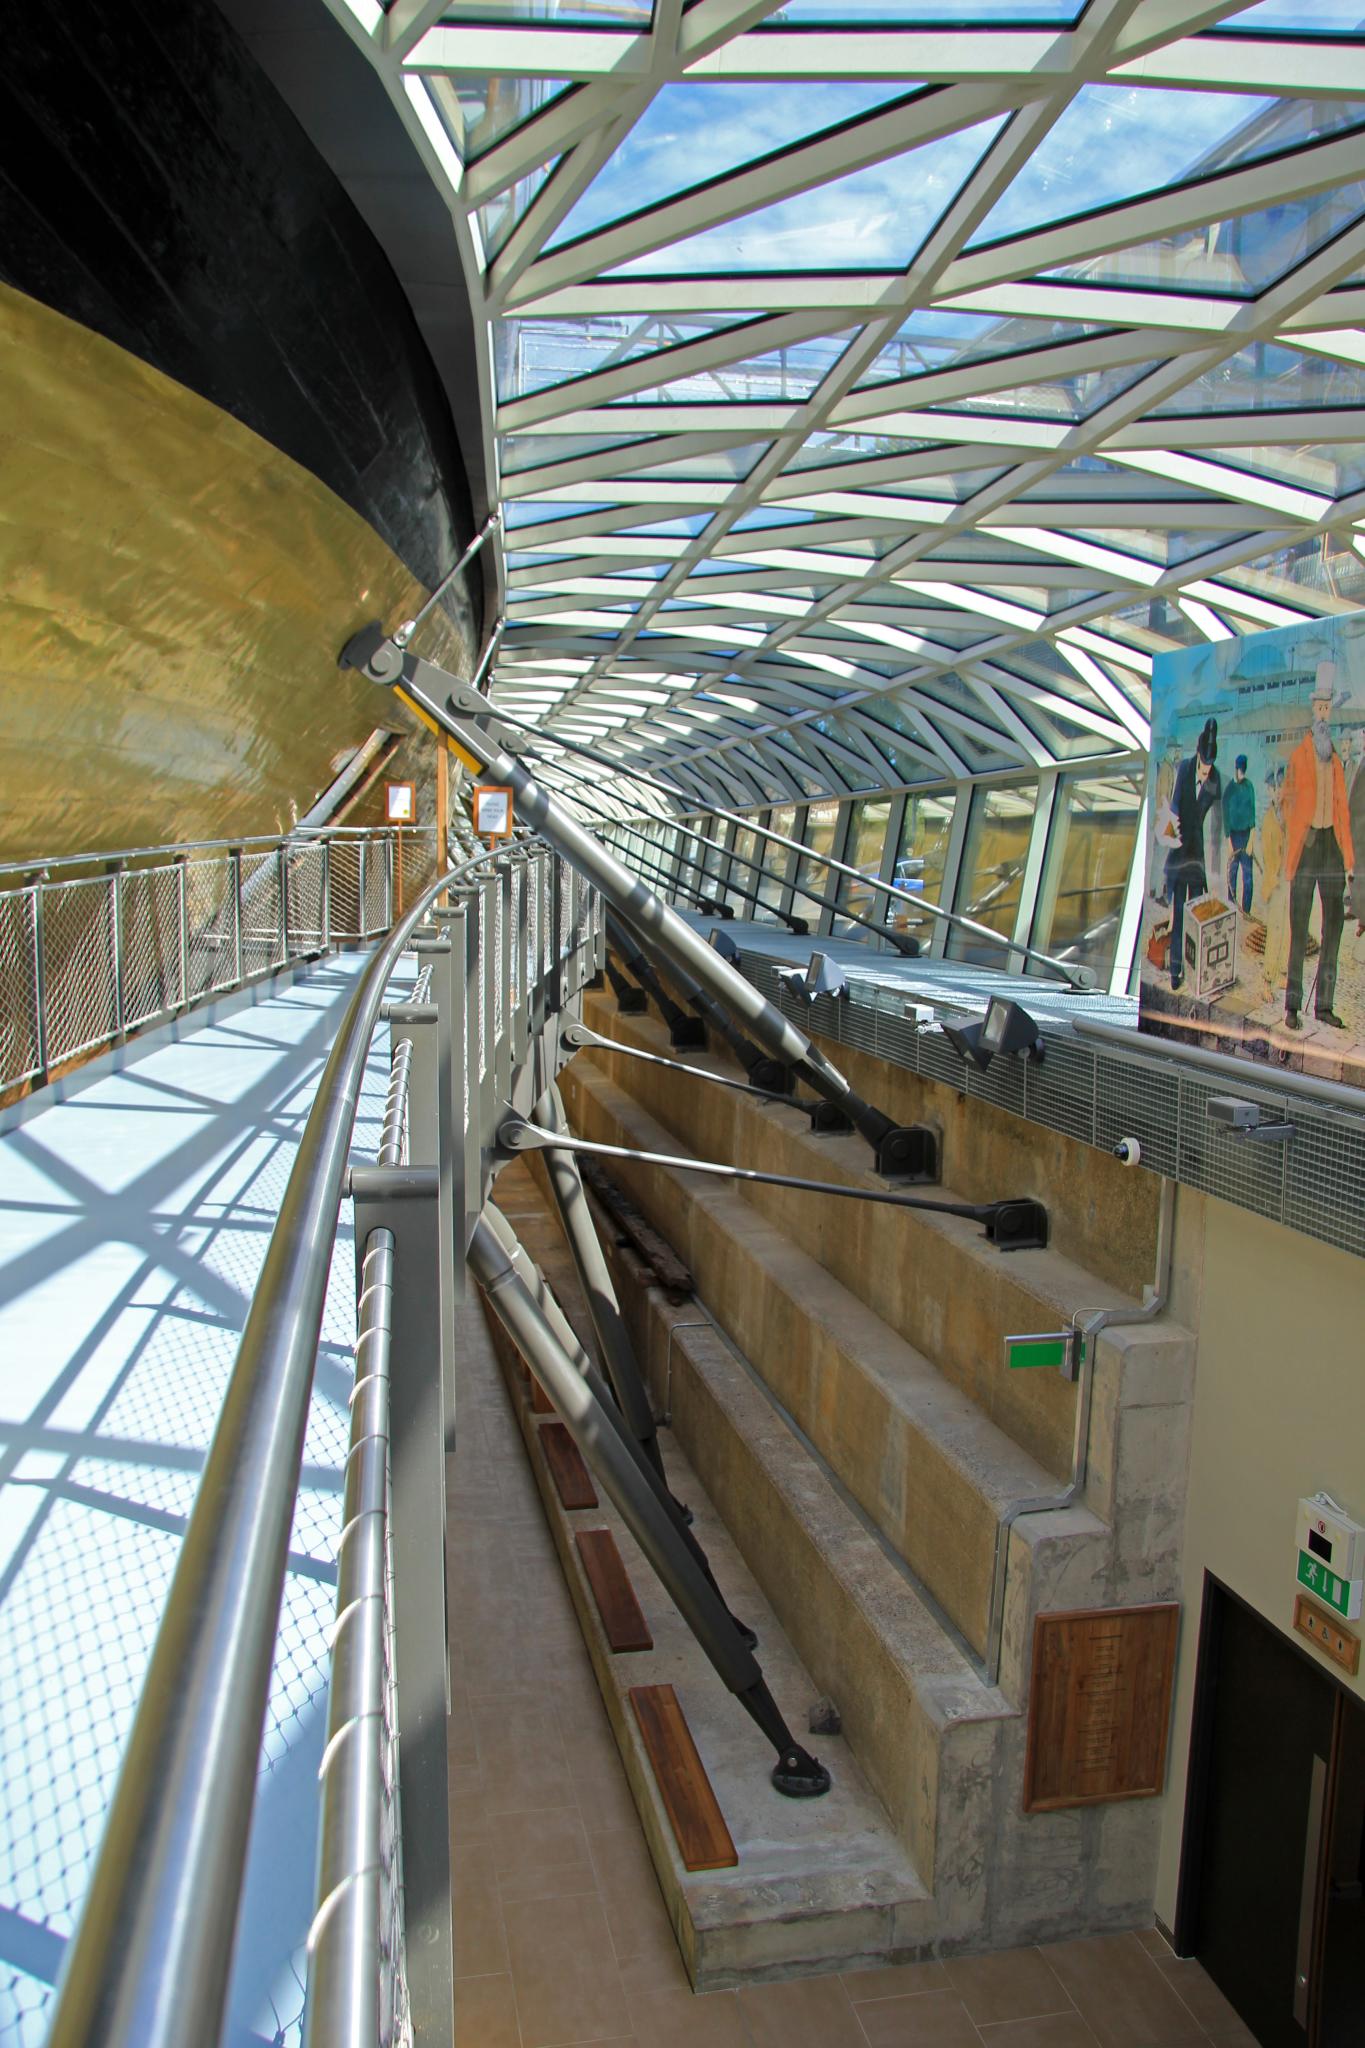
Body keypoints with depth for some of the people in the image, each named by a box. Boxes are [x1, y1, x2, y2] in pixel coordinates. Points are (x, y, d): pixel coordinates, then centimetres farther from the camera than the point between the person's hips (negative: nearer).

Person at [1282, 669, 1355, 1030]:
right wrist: (1297, 835, -18)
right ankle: (1292, 1005, 0)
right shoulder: (1298, 756, 0)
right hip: (1306, 843, -5)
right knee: (1299, 929, -5)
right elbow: (1287, 801, -4)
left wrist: (1349, 858, 12)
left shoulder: (1336, 760, 15)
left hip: (1333, 844, 5)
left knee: (1334, 926, 5)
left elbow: (1343, 808, 15)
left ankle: (1324, 1005, 12)